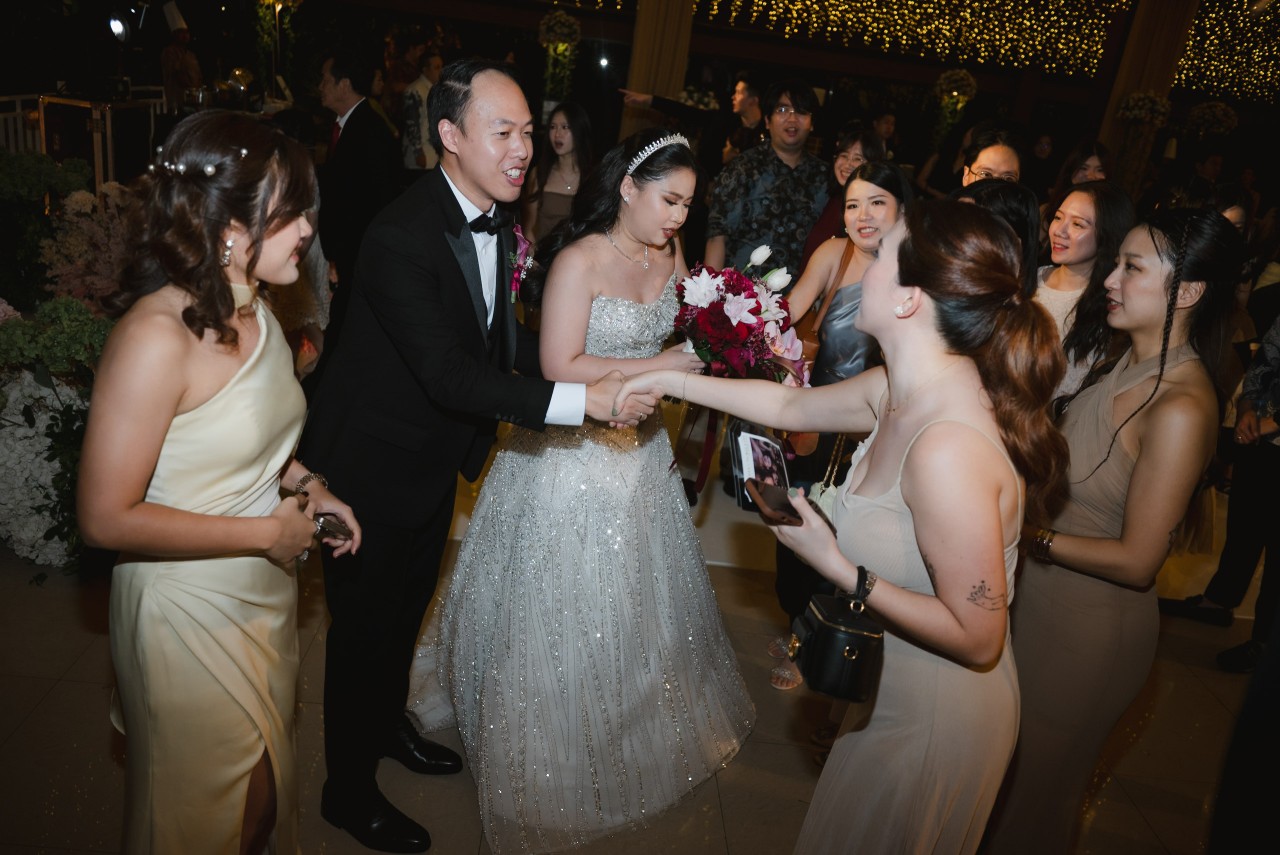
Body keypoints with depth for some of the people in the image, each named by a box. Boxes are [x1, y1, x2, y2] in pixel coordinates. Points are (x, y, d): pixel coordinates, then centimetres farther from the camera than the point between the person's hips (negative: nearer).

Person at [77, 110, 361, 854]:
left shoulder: (255, 310, -1)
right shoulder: (157, 335, -26)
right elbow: (106, 519, -25)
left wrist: (302, 481, -3)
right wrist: (266, 532, -20)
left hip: (266, 596, 7)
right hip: (192, 615, -7)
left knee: (267, 787, 26)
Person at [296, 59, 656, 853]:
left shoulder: (496, 221, -3)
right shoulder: (402, 234, -30)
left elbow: (504, 335, 6)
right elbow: (447, 374, -36)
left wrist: (594, 370, -7)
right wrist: (581, 399, -40)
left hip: (435, 459, 8)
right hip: (373, 463, -8)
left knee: (408, 606, 27)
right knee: (366, 624, 11)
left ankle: (389, 724, 54)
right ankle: (350, 788, 36)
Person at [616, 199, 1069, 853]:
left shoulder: (946, 449, -37)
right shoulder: (900, 390, -10)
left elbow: (977, 638, -30)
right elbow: (791, 405, 7)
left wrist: (838, 567, -26)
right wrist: (672, 379, 10)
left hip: (933, 720, -7)